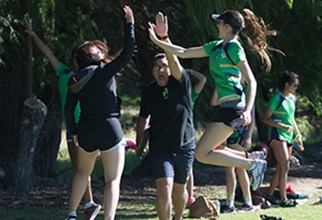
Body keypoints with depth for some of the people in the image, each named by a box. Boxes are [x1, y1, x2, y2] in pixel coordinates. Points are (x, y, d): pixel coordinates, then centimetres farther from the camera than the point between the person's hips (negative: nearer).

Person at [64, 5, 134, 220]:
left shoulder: (76, 80, 5)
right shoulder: (104, 72, -9)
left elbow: (69, 110, 7)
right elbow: (126, 54, -14)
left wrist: (74, 133, 20)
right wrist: (130, 24, -8)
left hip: (86, 130, 5)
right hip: (109, 128, -5)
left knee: (83, 171, 29)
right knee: (113, 180, -2)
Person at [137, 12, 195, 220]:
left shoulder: (180, 84, -9)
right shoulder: (149, 91, 0)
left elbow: (174, 61, -28)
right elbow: (143, 117, 16)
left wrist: (164, 38, -42)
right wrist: (139, 141, 11)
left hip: (184, 146, 0)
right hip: (160, 148, 0)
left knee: (179, 190, 15)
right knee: (164, 188, -17)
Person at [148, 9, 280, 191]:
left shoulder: (234, 48, -9)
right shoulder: (216, 47, 17)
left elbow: (251, 81, -16)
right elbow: (183, 53, 21)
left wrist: (248, 110, -28)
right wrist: (157, 41, 20)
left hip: (233, 107, -9)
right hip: (227, 107, 9)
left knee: (202, 153, -10)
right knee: (208, 151, 16)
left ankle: (253, 165, -10)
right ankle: (251, 158, 14)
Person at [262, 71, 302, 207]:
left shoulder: (292, 98, 13)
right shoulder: (277, 98, -11)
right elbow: (266, 119, -12)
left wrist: (297, 134, 18)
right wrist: (282, 126, -20)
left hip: (288, 136, 8)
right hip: (277, 135, -8)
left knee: (280, 167, 8)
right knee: (285, 166, -14)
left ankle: (269, 194, 16)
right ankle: (283, 199, -14)